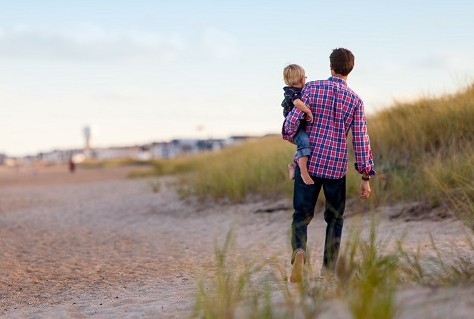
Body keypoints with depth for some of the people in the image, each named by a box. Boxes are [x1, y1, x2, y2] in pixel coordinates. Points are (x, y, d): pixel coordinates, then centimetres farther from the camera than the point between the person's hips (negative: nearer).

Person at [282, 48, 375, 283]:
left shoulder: (312, 88, -2)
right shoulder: (355, 100, 0)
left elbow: (293, 120, -7)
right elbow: (361, 140, -2)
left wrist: (289, 136, 17)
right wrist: (366, 177, 4)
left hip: (308, 163, 0)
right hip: (336, 167, 0)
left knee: (301, 215, 7)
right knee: (335, 218, 16)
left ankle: (299, 251, -22)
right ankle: (328, 270, 15)